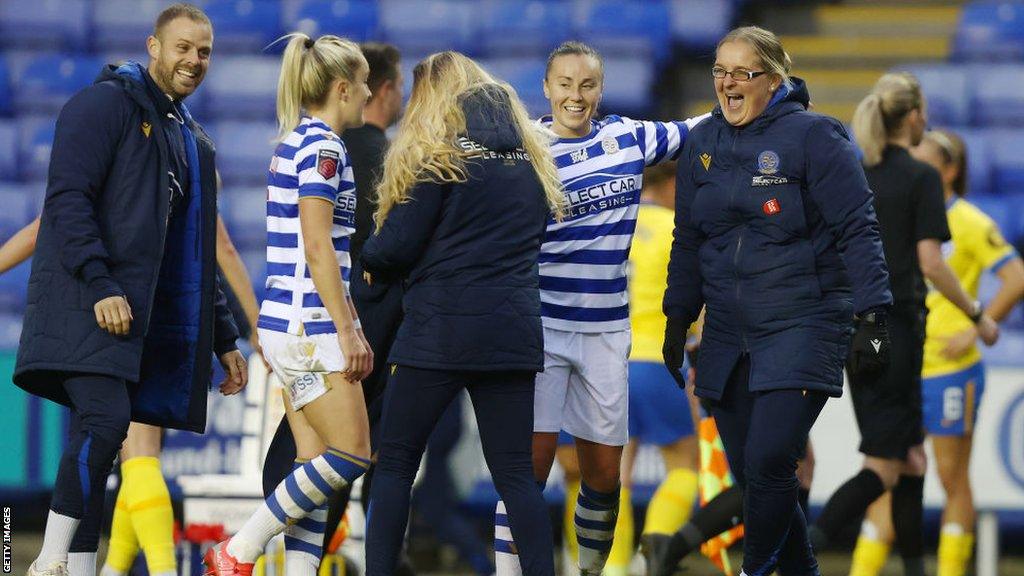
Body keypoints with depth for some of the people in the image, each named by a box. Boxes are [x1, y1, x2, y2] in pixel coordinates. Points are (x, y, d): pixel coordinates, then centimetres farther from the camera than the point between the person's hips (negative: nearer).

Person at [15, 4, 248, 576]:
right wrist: (100, 285, -23)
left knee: (96, 444, 4)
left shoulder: (193, 141, 24)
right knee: (107, 422, -22)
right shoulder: (106, 104, -3)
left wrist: (225, 339, 23)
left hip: (137, 315, 8)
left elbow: (197, 254, 28)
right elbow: (69, 200, -13)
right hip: (86, 307, -8)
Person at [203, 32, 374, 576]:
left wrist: (350, 327, 26)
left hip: (290, 326, 10)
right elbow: (318, 249, -18)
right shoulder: (322, 148, -12)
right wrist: (348, 330, -16)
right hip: (310, 325, -10)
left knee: (317, 465, 6)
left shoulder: (297, 143, 17)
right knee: (350, 454, -8)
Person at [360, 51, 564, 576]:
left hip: (441, 331, -5)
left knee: (394, 463, 5)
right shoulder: (531, 157, 13)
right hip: (514, 331, 5)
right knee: (514, 472, 8)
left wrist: (369, 257, 13)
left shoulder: (435, 154, -6)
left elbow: (396, 247, -10)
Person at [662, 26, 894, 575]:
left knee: (768, 463, -18)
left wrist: (872, 315, -13)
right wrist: (677, 319, 18)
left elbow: (857, 230, -8)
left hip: (802, 325, -6)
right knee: (747, 472, 6)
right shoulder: (702, 143, 10)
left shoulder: (812, 135, -7)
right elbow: (687, 241, 20)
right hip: (728, 334, 6)